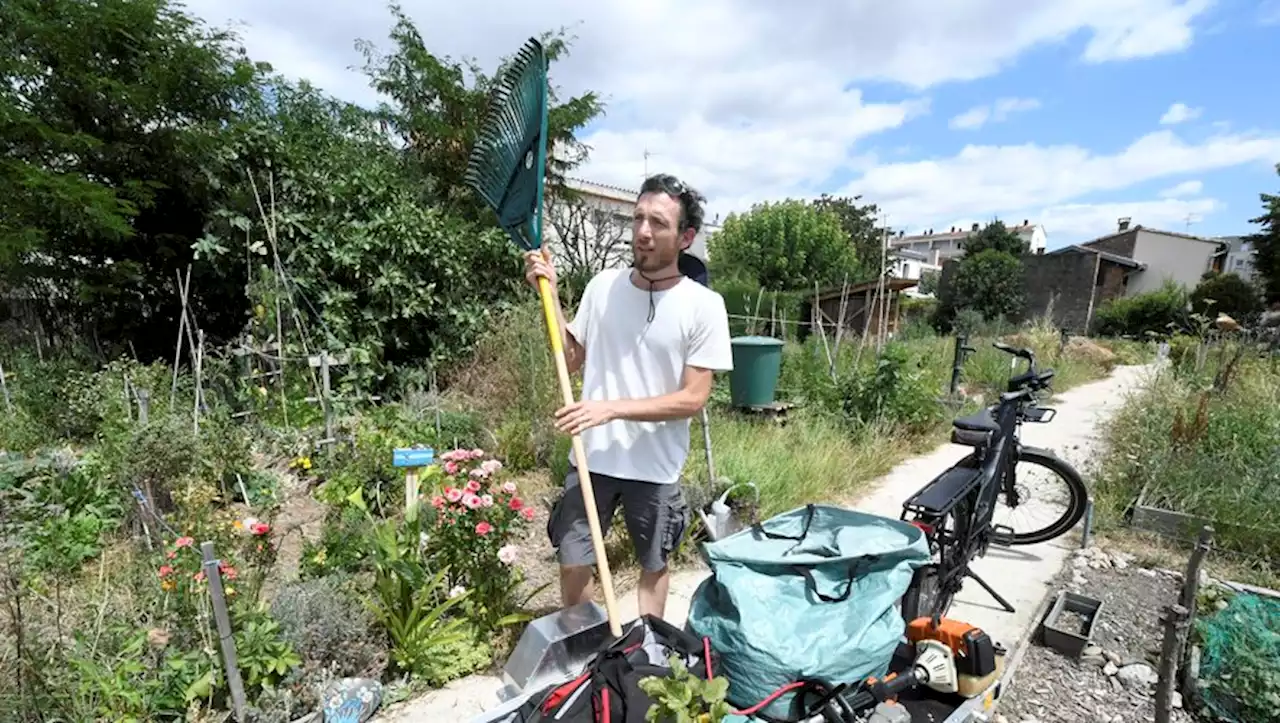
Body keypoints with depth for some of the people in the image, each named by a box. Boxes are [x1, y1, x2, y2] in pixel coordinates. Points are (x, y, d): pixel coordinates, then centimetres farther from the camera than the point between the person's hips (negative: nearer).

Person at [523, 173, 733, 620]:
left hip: (656, 468, -2)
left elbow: (693, 398, -15)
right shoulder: (603, 285, -2)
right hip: (592, 458, 3)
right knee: (573, 564, 13)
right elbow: (572, 361, 4)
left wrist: (612, 408, -23)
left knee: (654, 565, 19)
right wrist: (550, 293, -6)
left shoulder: (703, 304, -13)